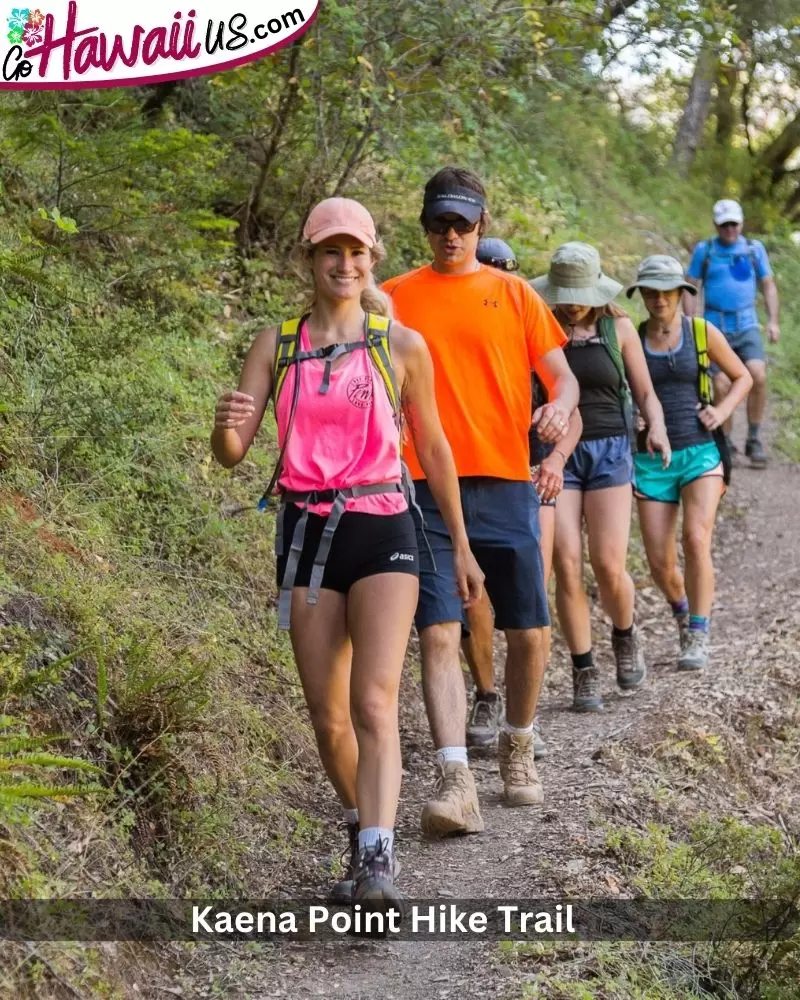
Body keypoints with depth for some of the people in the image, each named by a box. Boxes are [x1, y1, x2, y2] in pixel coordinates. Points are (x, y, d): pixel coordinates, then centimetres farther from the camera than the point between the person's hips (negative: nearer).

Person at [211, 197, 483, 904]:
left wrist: (461, 546, 15)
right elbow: (231, 454, 1)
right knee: (329, 720, 8)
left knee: (374, 704, -17)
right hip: (306, 532, 2)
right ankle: (363, 828, 32)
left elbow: (433, 448, 12)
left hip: (382, 530, -2)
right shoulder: (276, 346, 6)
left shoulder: (401, 346, 3)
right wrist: (225, 424, -23)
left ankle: (377, 865, -25)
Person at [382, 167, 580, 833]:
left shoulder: (514, 294, 10)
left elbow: (562, 375, 8)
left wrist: (561, 405, -15)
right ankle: (456, 780, -15)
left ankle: (518, 747, 28)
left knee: (528, 632, 5)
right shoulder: (394, 298, 10)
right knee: (438, 633, -11)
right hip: (427, 486, -1)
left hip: (506, 485, 1)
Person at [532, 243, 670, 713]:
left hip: (609, 449, 0)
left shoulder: (618, 327, 6)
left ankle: (625, 635, 24)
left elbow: (646, 392, 11)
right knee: (567, 564, -9)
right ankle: (585, 672, 2)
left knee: (609, 565, -8)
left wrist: (657, 428, -9)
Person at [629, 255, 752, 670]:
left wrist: (723, 410, -4)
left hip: (700, 452, -1)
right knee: (659, 562, -1)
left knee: (695, 540, -22)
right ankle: (681, 609, 32)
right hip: (651, 459, 1)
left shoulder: (703, 332, 1)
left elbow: (742, 377, 13)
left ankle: (697, 638, -14)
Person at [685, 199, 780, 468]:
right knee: (721, 386, -9)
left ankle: (754, 440, -8)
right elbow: (690, 289, 7)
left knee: (758, 376, -20)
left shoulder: (754, 249, 8)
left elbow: (768, 285, 12)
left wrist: (774, 321, 2)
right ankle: (725, 444, 8)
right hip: (715, 327, -1)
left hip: (747, 327, 1)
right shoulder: (704, 250, 4)